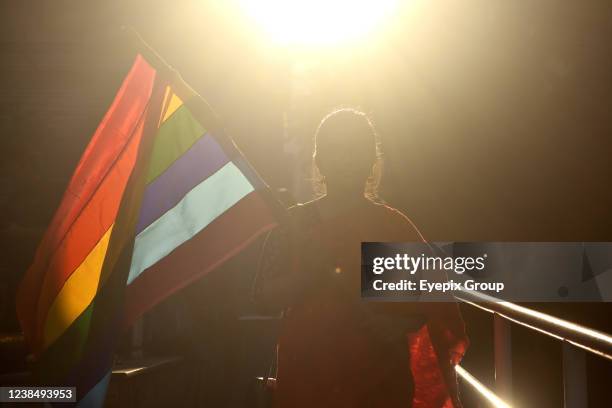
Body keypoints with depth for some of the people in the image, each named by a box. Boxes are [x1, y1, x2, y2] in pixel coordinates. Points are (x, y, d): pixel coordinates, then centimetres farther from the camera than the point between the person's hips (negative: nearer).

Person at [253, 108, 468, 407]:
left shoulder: (393, 225, 2)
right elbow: (265, 298, -2)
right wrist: (307, 274, -18)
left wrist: (388, 325, -19)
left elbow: (424, 307, 0)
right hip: (306, 378, 0)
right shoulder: (294, 223, 3)